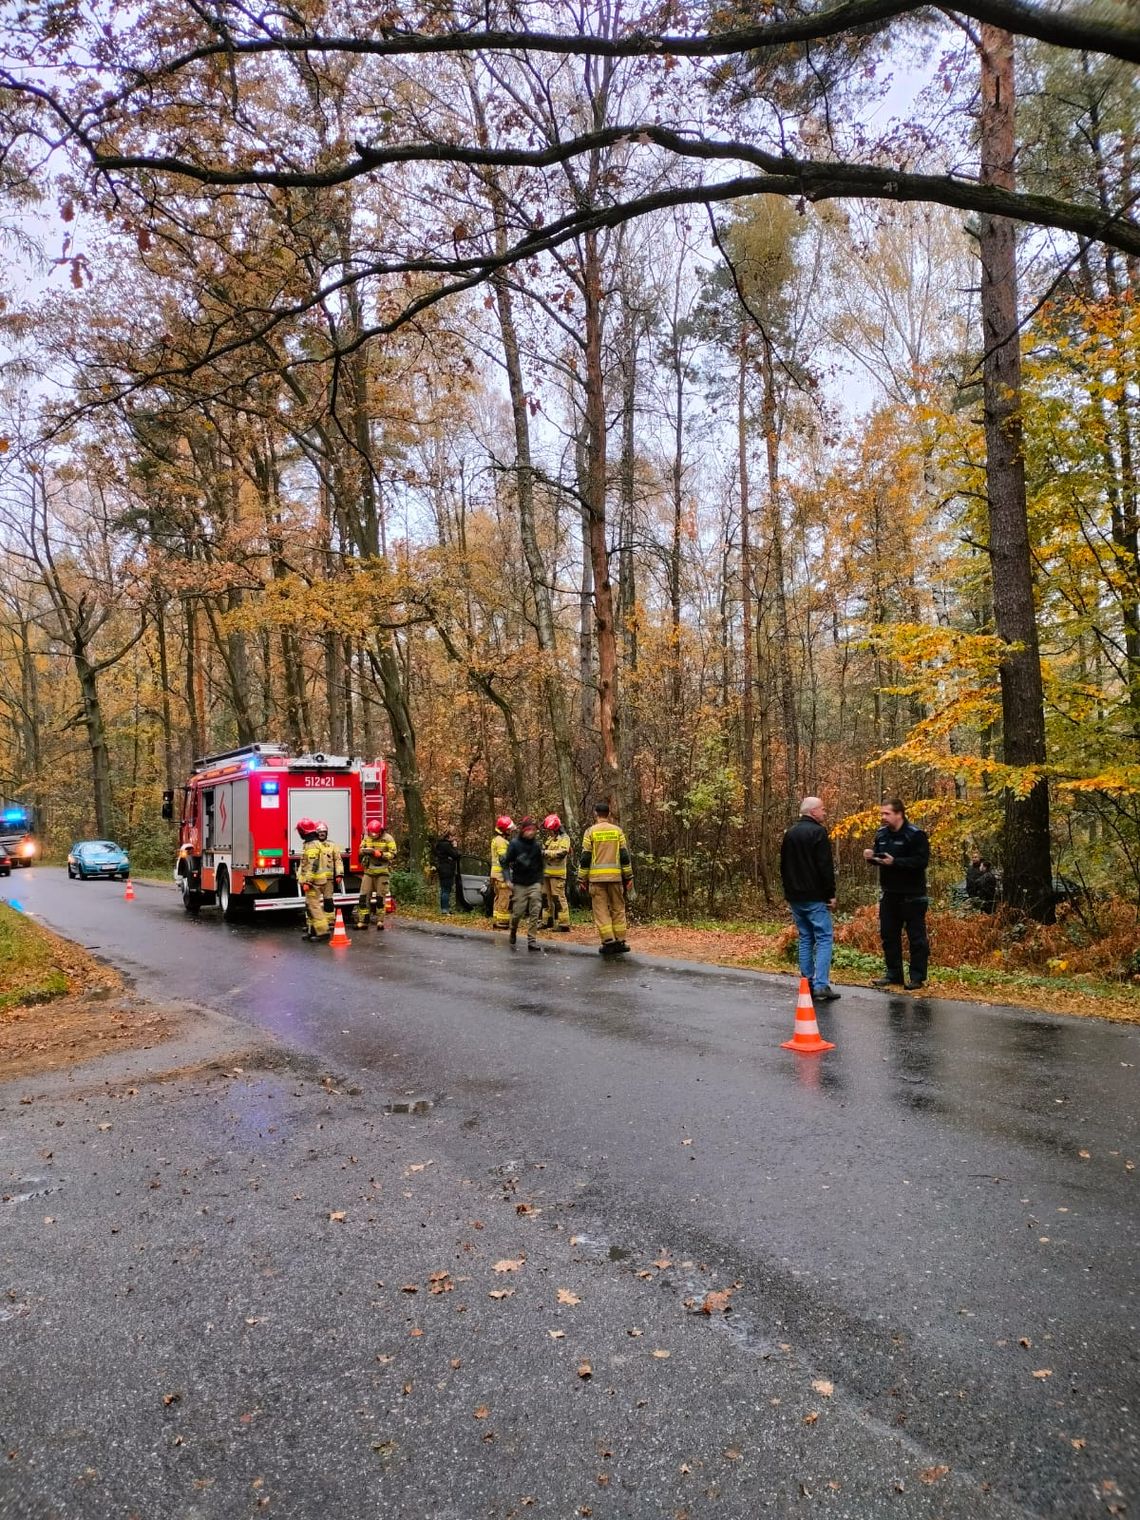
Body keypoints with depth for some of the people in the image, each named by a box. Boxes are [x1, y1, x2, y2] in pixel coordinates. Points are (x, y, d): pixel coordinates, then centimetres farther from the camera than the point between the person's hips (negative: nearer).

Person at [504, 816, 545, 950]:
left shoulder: (537, 845, 5)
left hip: (534, 884, 2)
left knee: (535, 913, -5)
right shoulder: (514, 843, -5)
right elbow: (506, 862, -3)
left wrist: (540, 881, 11)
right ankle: (513, 931, 30)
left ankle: (532, 940, -1)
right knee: (518, 912, 0)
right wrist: (508, 879, -11)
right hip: (519, 884, -2)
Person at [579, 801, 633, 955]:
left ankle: (608, 941, -5)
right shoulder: (617, 831, 5)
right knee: (618, 908, 10)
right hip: (615, 876, 2)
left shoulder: (591, 831, -1)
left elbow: (585, 857, -2)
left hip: (597, 877, -2)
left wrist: (582, 878, 4)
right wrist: (629, 877, 7)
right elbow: (624, 855, 3)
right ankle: (619, 941, 9)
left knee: (601, 909, 2)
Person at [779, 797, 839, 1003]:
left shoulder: (790, 833, 13)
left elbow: (783, 866, 18)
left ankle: (807, 984, 12)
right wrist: (831, 894, -10)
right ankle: (821, 986, -10)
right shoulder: (818, 832, -11)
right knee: (824, 938, -4)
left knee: (805, 939, 13)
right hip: (815, 897, -7)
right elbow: (825, 866, -16)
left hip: (795, 897, 7)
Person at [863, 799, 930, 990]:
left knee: (916, 936, 1)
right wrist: (871, 855, -3)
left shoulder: (916, 835, -15)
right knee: (888, 935, 12)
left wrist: (895, 862, -28)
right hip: (889, 893, 7)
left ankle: (917, 977, 9)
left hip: (911, 895, -7)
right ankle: (894, 974, 23)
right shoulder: (882, 833, 7)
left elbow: (922, 861, -23)